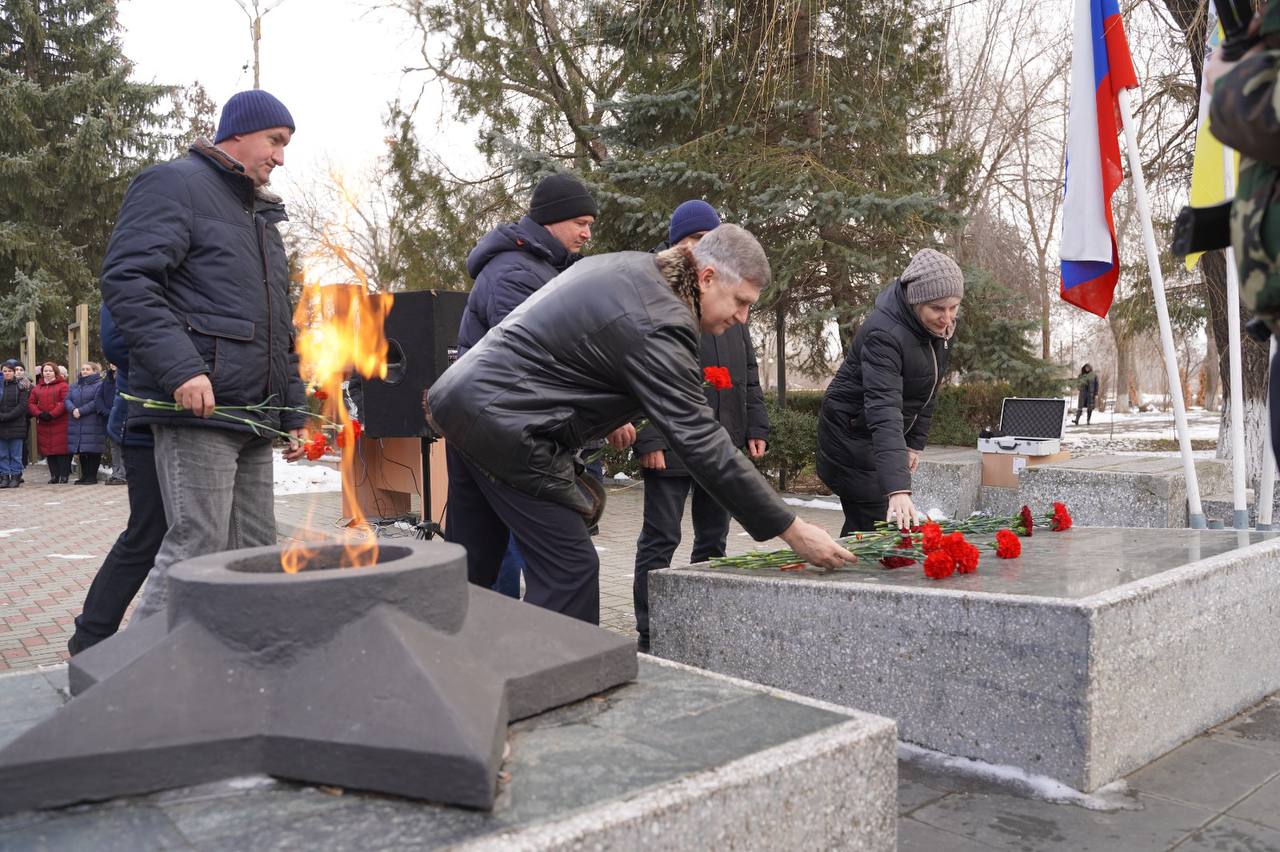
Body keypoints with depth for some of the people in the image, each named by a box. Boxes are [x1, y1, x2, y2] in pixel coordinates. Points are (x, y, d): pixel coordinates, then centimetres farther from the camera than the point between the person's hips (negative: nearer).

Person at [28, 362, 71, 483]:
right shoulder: (37, 388, 17)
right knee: (48, 450, 6)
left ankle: (64, 475, 1)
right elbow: (30, 403, 10)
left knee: (61, 450, -6)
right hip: (43, 424, 5)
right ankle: (54, 475, 13)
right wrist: (39, 414, -9)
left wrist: (52, 414, -17)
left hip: (60, 423, -5)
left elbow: (65, 402, -11)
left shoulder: (62, 385, 0)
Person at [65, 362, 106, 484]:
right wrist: (73, 410, -12)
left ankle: (92, 476, 2)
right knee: (81, 451, 10)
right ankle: (84, 476, 18)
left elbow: (96, 403, -15)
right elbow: (67, 400, 8)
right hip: (77, 424, 7)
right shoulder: (75, 385, 18)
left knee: (93, 451, -5)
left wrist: (81, 411, -17)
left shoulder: (99, 385, -4)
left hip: (93, 424, -7)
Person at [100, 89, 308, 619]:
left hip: (254, 416, 9)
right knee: (196, 548, -11)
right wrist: (181, 368, -25)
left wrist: (293, 410, 22)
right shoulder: (175, 185, 0)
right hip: (197, 407, -8)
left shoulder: (261, 213, 27)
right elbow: (125, 279, -13)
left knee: (255, 552, 8)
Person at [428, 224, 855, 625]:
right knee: (568, 569, -5)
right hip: (504, 426, -10)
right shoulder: (660, 326, -20)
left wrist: (608, 414, 23)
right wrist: (793, 530, -18)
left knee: (472, 566, 18)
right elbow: (704, 446, -22)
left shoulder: (631, 265, 9)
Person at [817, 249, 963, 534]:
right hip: (852, 434, -8)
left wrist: (916, 443, 6)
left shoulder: (940, 327, -4)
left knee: (861, 526, 10)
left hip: (886, 437, 8)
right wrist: (897, 489, -49)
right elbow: (884, 412, -41)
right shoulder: (885, 333, -30)